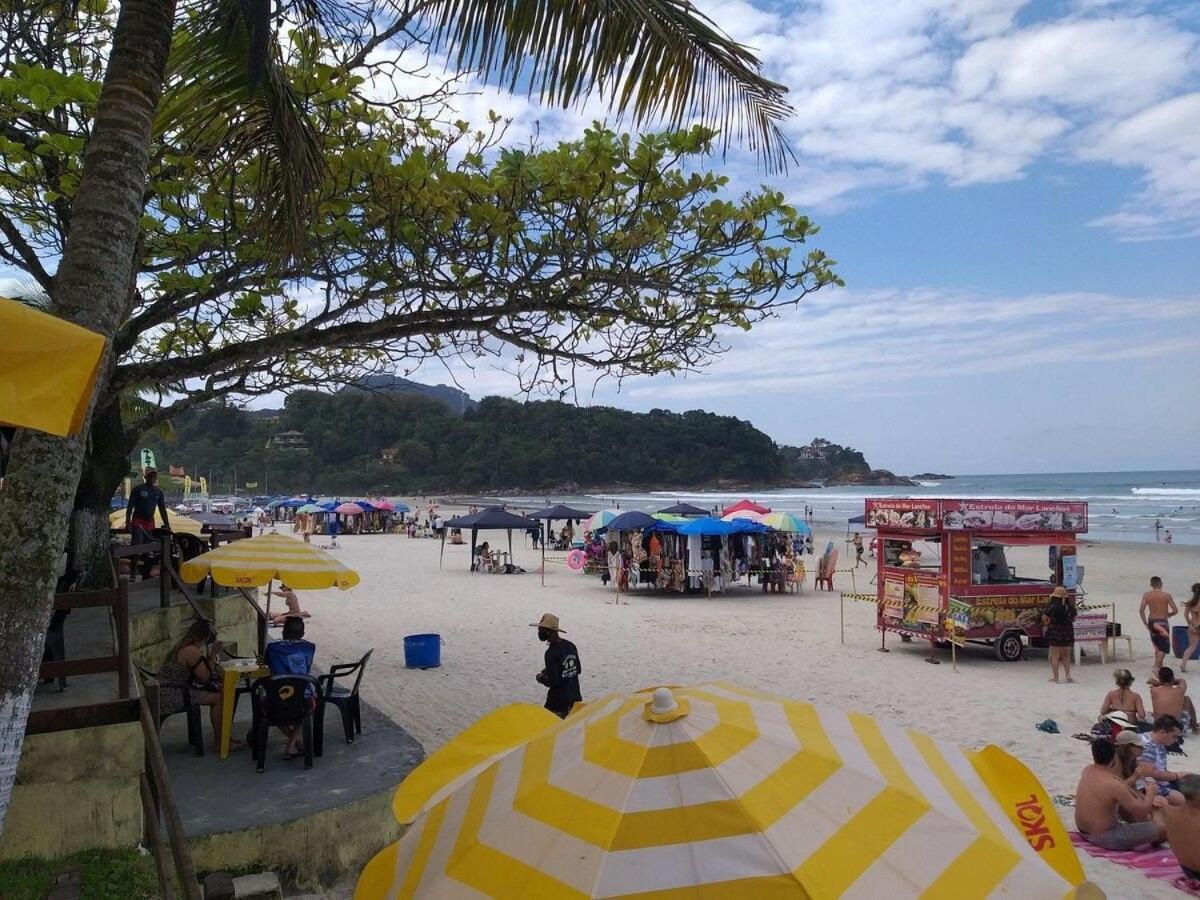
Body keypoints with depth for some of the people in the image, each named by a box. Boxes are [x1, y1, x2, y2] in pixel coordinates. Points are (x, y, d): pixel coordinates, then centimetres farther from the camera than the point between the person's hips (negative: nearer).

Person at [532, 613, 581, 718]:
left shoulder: (551, 652, -20)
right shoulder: (570, 646, 4)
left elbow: (553, 681, -22)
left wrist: (541, 678, -1)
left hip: (559, 704, -8)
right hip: (575, 699, 8)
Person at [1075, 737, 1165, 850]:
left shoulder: (1087, 770, -3)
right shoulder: (1113, 785, -26)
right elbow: (1142, 811, -15)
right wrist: (1150, 792, 2)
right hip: (1105, 838, -8)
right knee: (1161, 828, -1)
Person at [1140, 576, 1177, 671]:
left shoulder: (1146, 595, -2)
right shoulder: (1166, 595, -8)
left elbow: (1141, 610, -7)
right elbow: (1175, 610, -7)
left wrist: (1145, 623, 3)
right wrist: (1167, 615, 12)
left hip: (1151, 622, 4)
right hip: (1162, 622, -4)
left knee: (1157, 646, 19)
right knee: (1164, 647, 1)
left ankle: (1159, 665, 24)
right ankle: (1157, 666, -10)